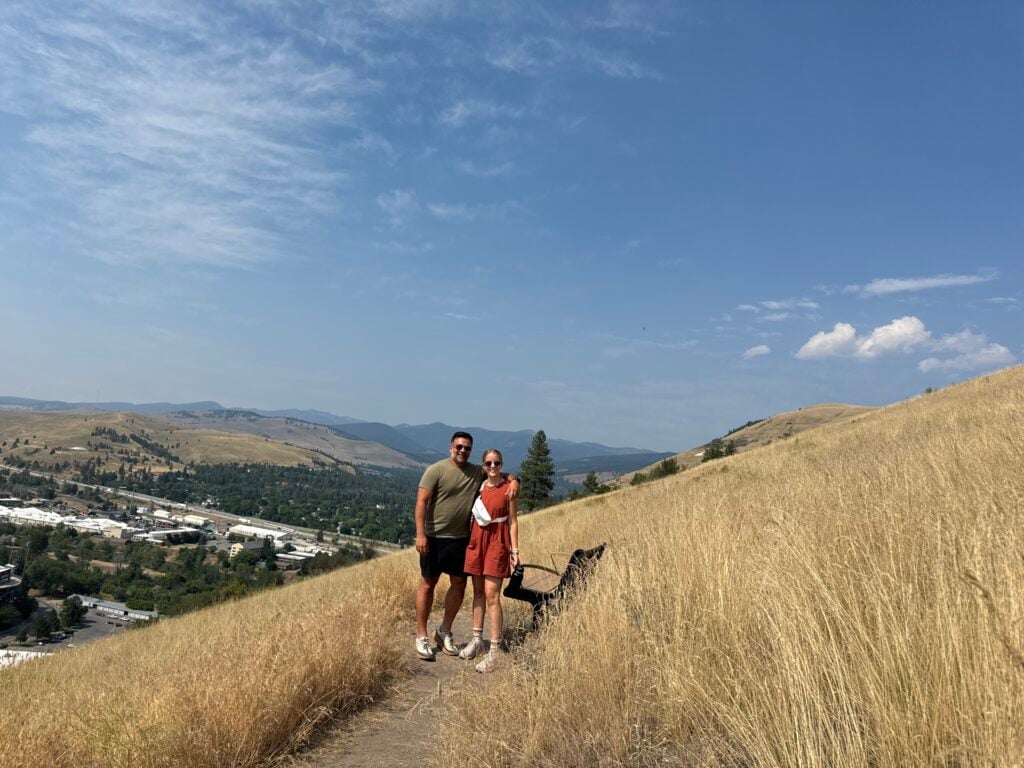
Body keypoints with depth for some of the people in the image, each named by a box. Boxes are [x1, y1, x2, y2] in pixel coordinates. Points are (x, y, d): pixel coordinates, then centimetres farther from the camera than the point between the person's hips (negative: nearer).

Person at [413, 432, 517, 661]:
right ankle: (421, 637, 16)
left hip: (461, 538, 5)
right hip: (434, 537, -5)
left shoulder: (478, 472, 5)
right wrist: (420, 534, -19)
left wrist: (513, 481, -7)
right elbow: (421, 502, -13)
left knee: (459, 584, 11)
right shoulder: (436, 470, -9)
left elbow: (502, 474, 17)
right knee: (428, 584, 4)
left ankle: (444, 632, 29)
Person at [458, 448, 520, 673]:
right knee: (478, 591, 12)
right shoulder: (478, 486, 7)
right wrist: (469, 542, 8)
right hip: (476, 541, 5)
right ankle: (477, 640, 24)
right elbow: (472, 515, 12)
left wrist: (515, 550, -6)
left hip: (497, 543, -5)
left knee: (492, 595, -8)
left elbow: (513, 521, -3)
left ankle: (495, 650, -2)